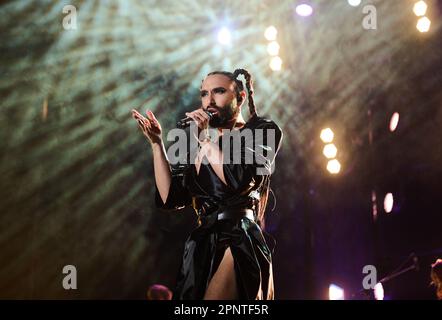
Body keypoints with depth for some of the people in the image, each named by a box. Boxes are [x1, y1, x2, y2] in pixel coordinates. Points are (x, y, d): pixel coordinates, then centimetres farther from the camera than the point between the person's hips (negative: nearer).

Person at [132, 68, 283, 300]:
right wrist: (156, 143, 6)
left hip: (240, 242, -6)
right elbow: (170, 198, 10)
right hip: (201, 247, 6)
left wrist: (206, 139, -5)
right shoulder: (197, 147, 20)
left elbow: (241, 181, -10)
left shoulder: (262, 130, 7)